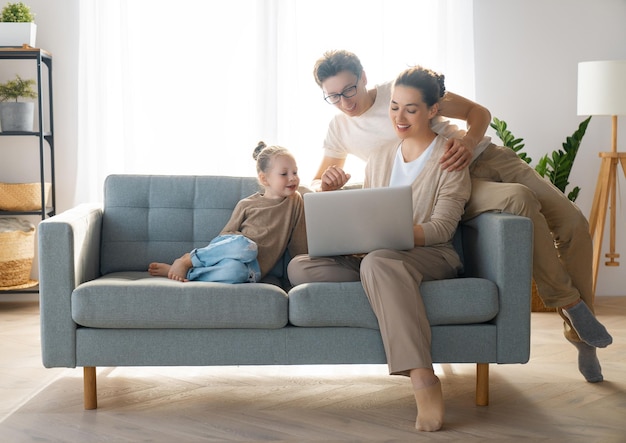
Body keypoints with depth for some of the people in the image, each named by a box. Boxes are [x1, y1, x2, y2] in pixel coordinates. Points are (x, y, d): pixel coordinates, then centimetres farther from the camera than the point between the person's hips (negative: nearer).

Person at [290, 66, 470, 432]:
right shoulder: (381, 157, 19)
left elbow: (441, 227, -10)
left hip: (432, 255, -6)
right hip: (379, 254, 6)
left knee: (379, 262, -42)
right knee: (300, 267, -16)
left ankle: (424, 381, -46)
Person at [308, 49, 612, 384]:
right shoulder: (340, 130, 3)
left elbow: (479, 112, 0)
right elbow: (317, 183, 11)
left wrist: (469, 141, -23)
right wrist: (325, 183, -15)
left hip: (484, 155, 2)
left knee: (572, 222, -12)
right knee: (519, 199, -35)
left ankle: (580, 333, 2)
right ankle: (568, 301, -20)